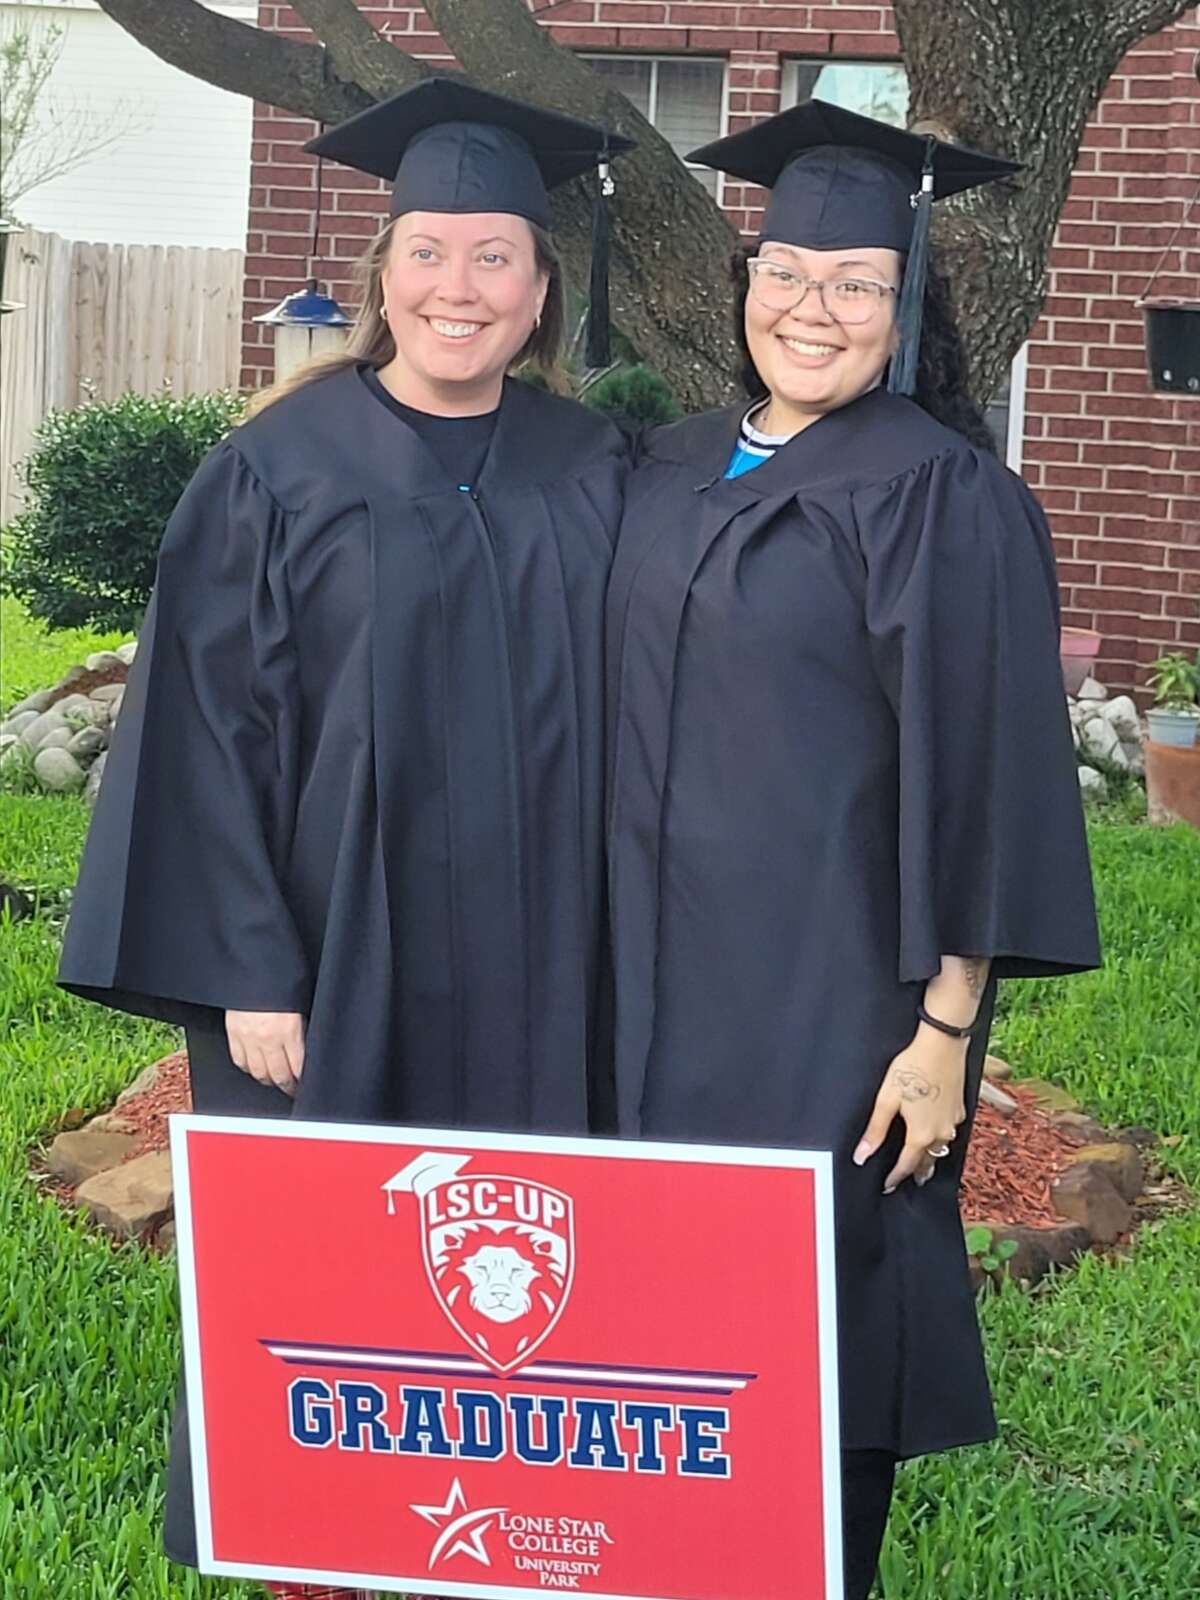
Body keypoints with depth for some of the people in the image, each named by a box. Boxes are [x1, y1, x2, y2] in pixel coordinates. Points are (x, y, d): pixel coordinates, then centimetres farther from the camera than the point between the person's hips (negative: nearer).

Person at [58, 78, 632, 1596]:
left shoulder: (593, 474, 4)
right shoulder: (281, 471, -6)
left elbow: (619, 726, 9)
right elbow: (206, 731, -7)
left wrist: (607, 951, 5)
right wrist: (247, 973, -12)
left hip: (533, 974, 3)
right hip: (332, 962, -3)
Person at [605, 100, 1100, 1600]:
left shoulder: (943, 496, -11)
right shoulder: (673, 471, 9)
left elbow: (982, 772, -13)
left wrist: (945, 1031, -17)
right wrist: (616, 956, 13)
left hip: (835, 993, -6)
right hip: (665, 975, 6)